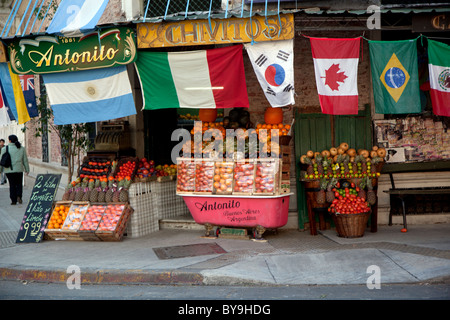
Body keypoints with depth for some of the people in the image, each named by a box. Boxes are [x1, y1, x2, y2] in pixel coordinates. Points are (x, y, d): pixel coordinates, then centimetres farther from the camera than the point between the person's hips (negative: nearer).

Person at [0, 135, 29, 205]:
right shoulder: (22, 148, 2)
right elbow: (25, 160, 6)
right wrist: (27, 169, 14)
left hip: (9, 170, -1)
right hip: (19, 169, 1)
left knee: (12, 185, 7)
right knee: (19, 184, 14)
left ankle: (13, 200, 5)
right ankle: (19, 196, -7)